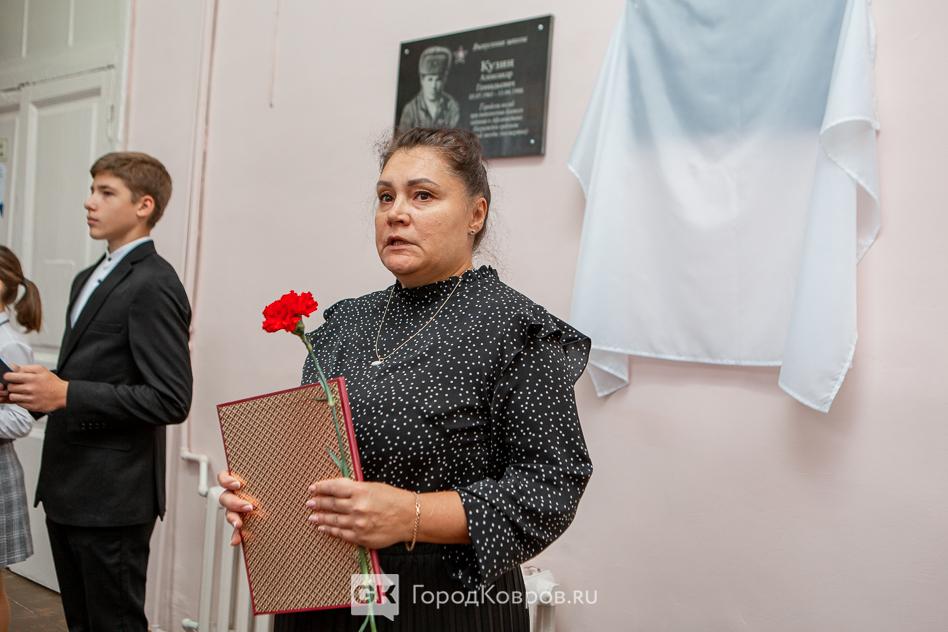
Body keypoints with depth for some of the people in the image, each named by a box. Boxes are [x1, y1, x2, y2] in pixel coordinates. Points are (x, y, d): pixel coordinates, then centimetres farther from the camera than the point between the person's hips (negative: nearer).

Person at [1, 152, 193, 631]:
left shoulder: (153, 286, -16)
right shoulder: (89, 279, 15)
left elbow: (171, 401, -22)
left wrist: (66, 394, -23)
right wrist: (39, 391, 3)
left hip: (113, 498, -9)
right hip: (67, 489, 9)